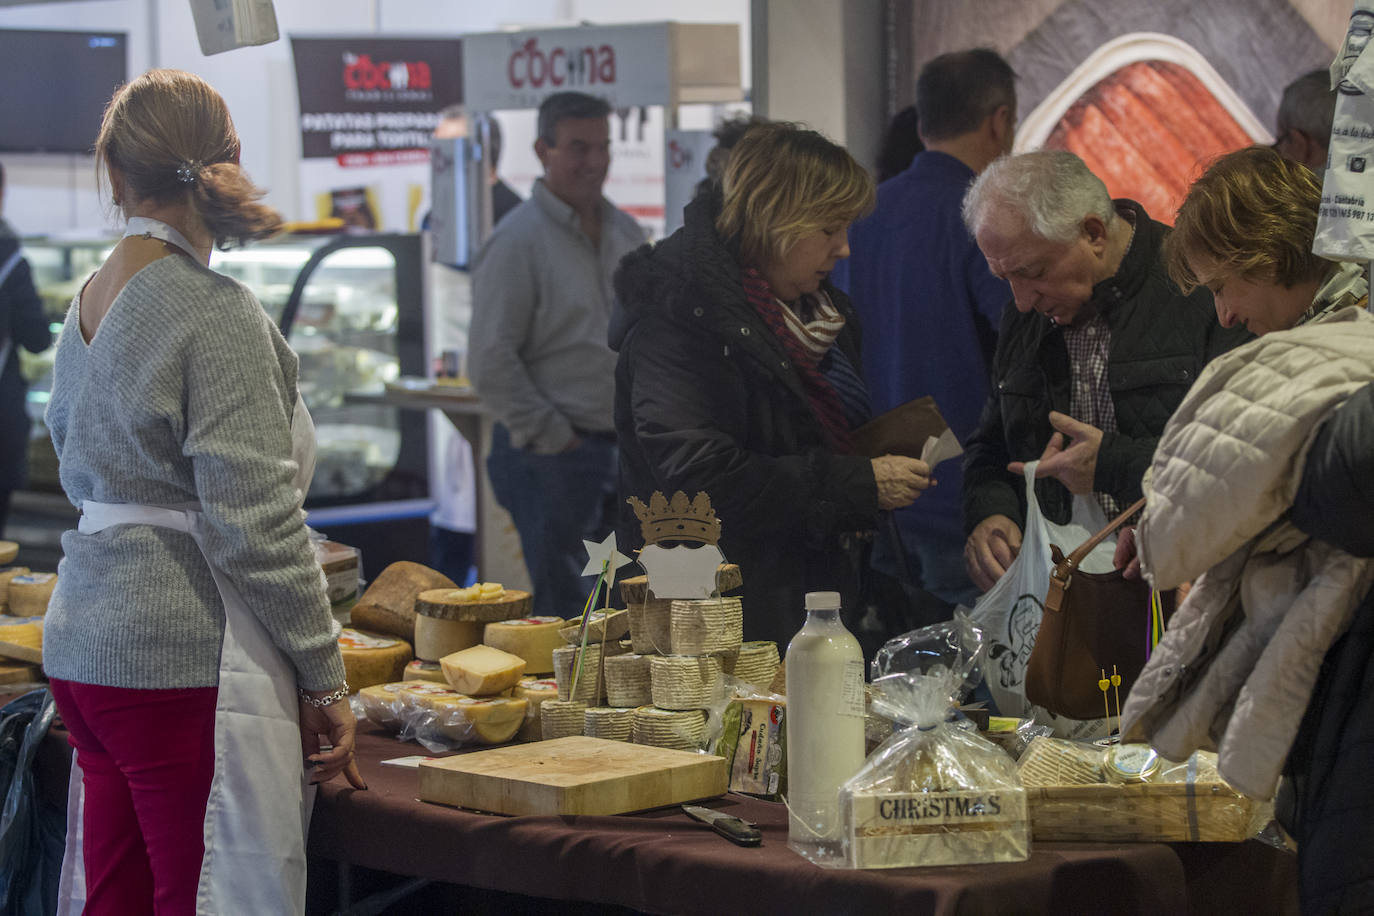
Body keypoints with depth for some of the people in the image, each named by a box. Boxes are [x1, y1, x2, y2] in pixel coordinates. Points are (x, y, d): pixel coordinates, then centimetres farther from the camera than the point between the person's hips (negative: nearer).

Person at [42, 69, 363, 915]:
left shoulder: (88, 303, 11)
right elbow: (255, 527, -16)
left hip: (85, 643, 8)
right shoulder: (219, 318, -13)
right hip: (183, 663, -8)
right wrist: (327, 684, -10)